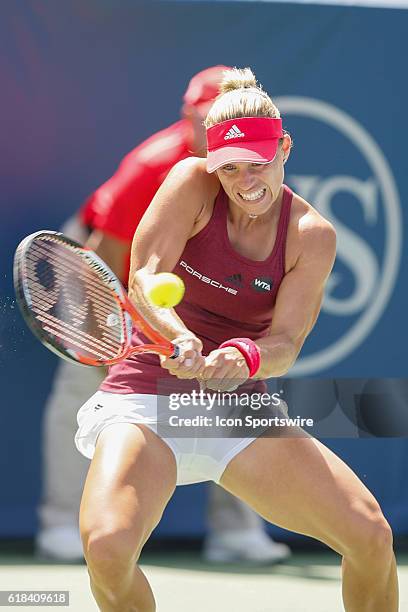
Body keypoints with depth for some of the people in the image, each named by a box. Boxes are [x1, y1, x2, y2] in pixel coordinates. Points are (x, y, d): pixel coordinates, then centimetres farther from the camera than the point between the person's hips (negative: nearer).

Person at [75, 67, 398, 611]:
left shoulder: (312, 236, -2)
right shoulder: (193, 183, -7)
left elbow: (285, 344, -10)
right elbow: (143, 279, -16)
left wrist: (244, 357, -35)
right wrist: (180, 338, -37)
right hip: (148, 398, -3)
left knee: (370, 536, -13)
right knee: (107, 546, -31)